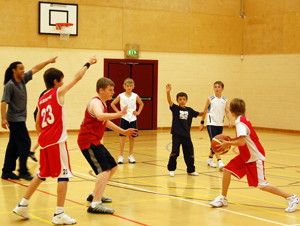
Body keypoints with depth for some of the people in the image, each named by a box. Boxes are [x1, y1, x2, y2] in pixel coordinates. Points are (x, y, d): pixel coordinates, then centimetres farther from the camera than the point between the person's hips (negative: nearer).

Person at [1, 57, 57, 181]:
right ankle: (23, 171, -1)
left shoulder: (22, 80, 7)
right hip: (15, 119, -8)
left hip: (20, 119, 8)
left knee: (14, 145, 9)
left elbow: (35, 69, 15)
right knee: (25, 143, -8)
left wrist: (48, 62, 13)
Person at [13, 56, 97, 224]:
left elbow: (37, 124, 20)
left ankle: (23, 205, 23)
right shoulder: (58, 92, -3)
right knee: (64, 175, -4)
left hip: (44, 141, 8)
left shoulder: (41, 100, 16)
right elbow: (78, 77, -4)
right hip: (57, 141, -8)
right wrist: (88, 64, 8)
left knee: (42, 175, 20)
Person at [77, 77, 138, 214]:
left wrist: (123, 132, 30)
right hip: (88, 141, -11)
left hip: (95, 141, 11)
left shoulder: (102, 103, 19)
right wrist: (118, 115, -49)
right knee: (104, 170, -22)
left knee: (112, 167, 20)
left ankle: (95, 194, 32)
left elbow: (106, 122, 33)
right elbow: (100, 116, -38)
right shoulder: (96, 102, -14)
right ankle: (95, 205, -30)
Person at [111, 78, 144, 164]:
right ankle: (121, 156, 4)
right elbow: (112, 104, 5)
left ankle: (130, 156, 15)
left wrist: (138, 112, 6)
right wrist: (118, 112, -2)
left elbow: (141, 104, 18)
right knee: (123, 137, -4)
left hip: (133, 119, 2)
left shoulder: (135, 96, 1)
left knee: (132, 137, 5)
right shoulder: (121, 96, -3)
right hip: (124, 119, -2)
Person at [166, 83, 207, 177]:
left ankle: (191, 170, 24)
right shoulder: (175, 108, -3)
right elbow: (169, 101, -19)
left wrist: (203, 112, -6)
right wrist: (168, 92, -36)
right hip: (176, 135, -4)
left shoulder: (189, 110, 7)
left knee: (189, 153, 9)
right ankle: (171, 169, 9)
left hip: (186, 135, 4)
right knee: (174, 152, -8)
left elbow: (198, 114, 16)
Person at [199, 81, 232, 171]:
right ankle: (219, 162, -19)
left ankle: (210, 159, 30)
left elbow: (227, 112, 1)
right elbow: (205, 110, 4)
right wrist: (202, 123, 5)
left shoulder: (224, 100, 6)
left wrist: (230, 121, -15)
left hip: (220, 124, 4)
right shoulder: (210, 99, -3)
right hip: (211, 123, -4)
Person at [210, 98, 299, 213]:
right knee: (227, 169, 0)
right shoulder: (243, 120, 7)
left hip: (255, 158, -9)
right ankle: (223, 199, 11)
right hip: (245, 156, 9)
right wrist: (230, 140, 10)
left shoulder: (240, 122, -22)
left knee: (262, 185, -7)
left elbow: (241, 142, -31)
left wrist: (228, 143, -17)